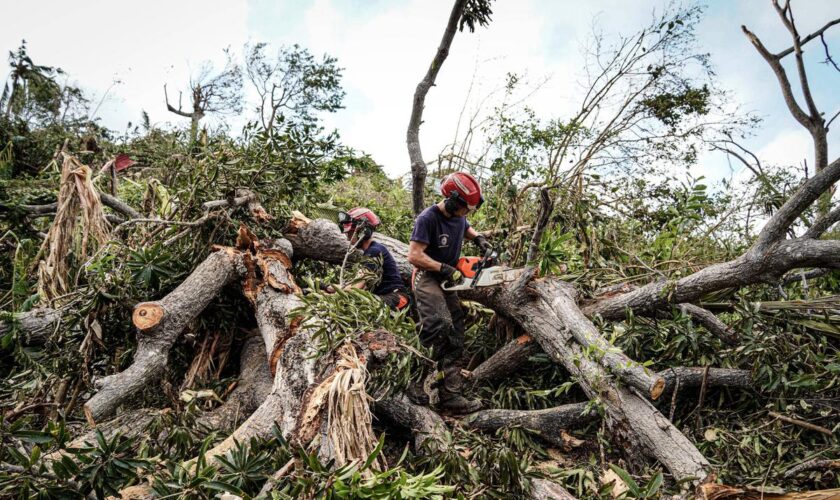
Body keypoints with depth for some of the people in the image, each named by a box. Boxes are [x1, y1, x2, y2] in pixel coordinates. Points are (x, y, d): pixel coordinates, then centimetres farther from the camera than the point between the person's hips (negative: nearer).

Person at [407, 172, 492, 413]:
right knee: (440, 325, -32)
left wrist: (478, 238, 6)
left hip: (449, 282, 8)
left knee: (454, 341, 4)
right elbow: (414, 256, -24)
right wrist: (446, 269, -22)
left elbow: (466, 229, 28)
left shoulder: (459, 217, 3)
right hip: (427, 279, -8)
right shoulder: (428, 218, -20)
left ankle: (450, 395, 7)